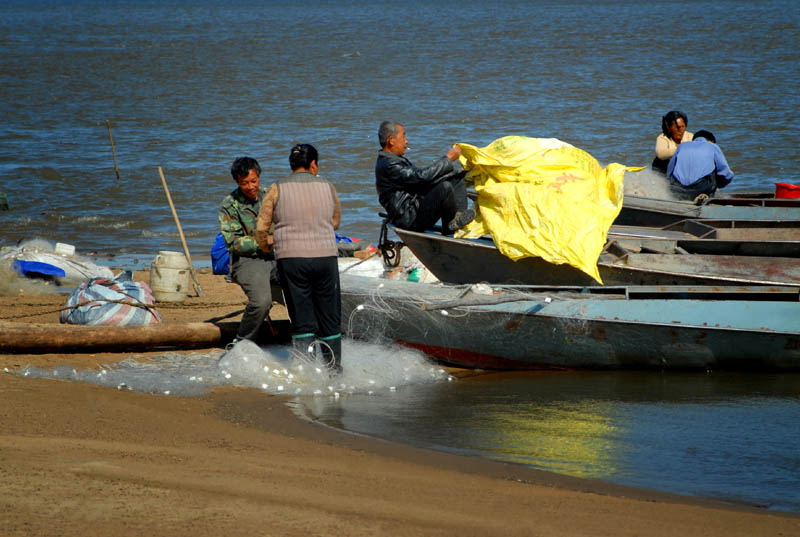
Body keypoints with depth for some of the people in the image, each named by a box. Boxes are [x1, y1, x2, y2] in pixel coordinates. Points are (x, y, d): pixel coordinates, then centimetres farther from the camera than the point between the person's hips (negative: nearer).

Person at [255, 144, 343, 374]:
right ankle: (334, 368, 19)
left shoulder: (278, 189, -1)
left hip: (291, 258, -1)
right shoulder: (327, 187, 6)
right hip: (326, 256, 1)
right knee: (330, 319, 13)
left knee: (302, 320, 2)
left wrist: (266, 246, 21)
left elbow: (261, 228, 0)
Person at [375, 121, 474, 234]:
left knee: (456, 178, 10)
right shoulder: (387, 165, -17)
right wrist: (448, 158, -13)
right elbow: (422, 176, -22)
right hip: (410, 221, -11)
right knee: (445, 187, -29)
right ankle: (450, 227, -7)